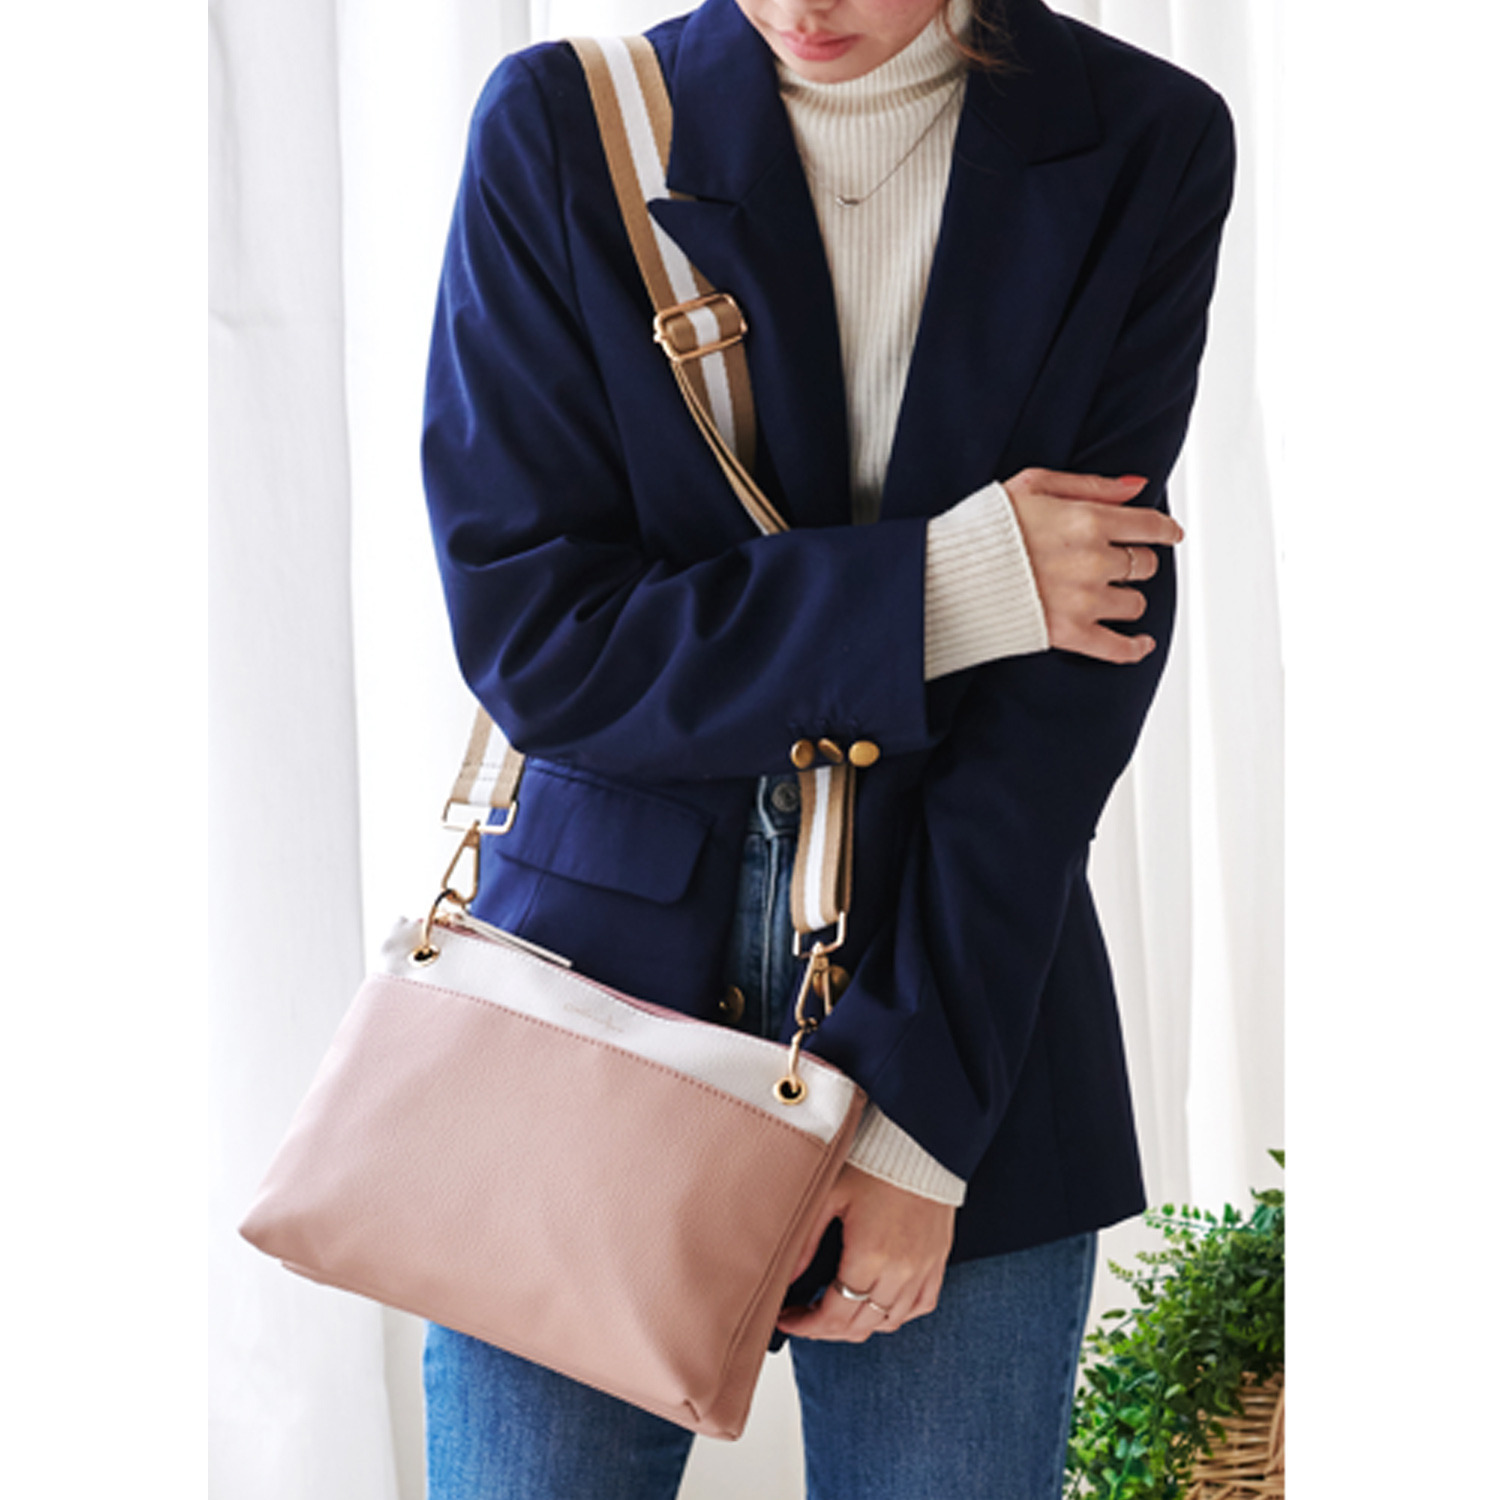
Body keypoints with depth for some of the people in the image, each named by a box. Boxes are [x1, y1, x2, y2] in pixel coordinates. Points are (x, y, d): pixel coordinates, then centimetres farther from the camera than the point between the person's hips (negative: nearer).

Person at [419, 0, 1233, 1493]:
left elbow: (1073, 682, -6)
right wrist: (937, 590, -15)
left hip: (971, 1002, 1)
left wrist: (919, 1110, -11)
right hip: (606, 964, 0)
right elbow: (529, 635, -7)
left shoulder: (1144, 151, -2)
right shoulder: (561, 129, -4)